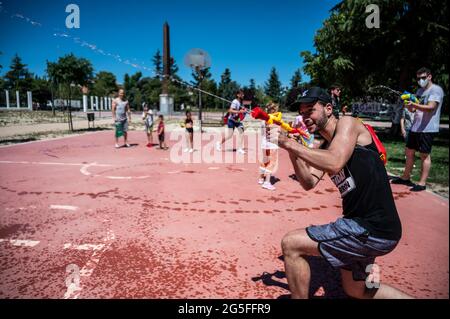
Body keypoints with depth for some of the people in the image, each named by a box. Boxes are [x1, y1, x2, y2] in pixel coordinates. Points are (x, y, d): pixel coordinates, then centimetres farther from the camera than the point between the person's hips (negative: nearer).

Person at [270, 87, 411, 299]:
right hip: (363, 226, 10)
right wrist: (291, 150, -6)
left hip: (373, 229, -10)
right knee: (355, 290, 25)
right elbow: (309, 183, 4)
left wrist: (290, 143, -24)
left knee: (291, 243, -11)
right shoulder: (325, 145, 14)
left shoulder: (347, 123, -10)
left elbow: (335, 163, -29)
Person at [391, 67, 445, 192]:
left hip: (427, 129, -8)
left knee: (425, 155, -3)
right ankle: (406, 177, 25)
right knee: (409, 152, 13)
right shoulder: (420, 91, 16)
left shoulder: (436, 89, -9)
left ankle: (422, 183, 4)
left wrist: (414, 104, -36)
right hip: (415, 127, 8)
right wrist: (408, 104, -5)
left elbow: (430, 107, -23)